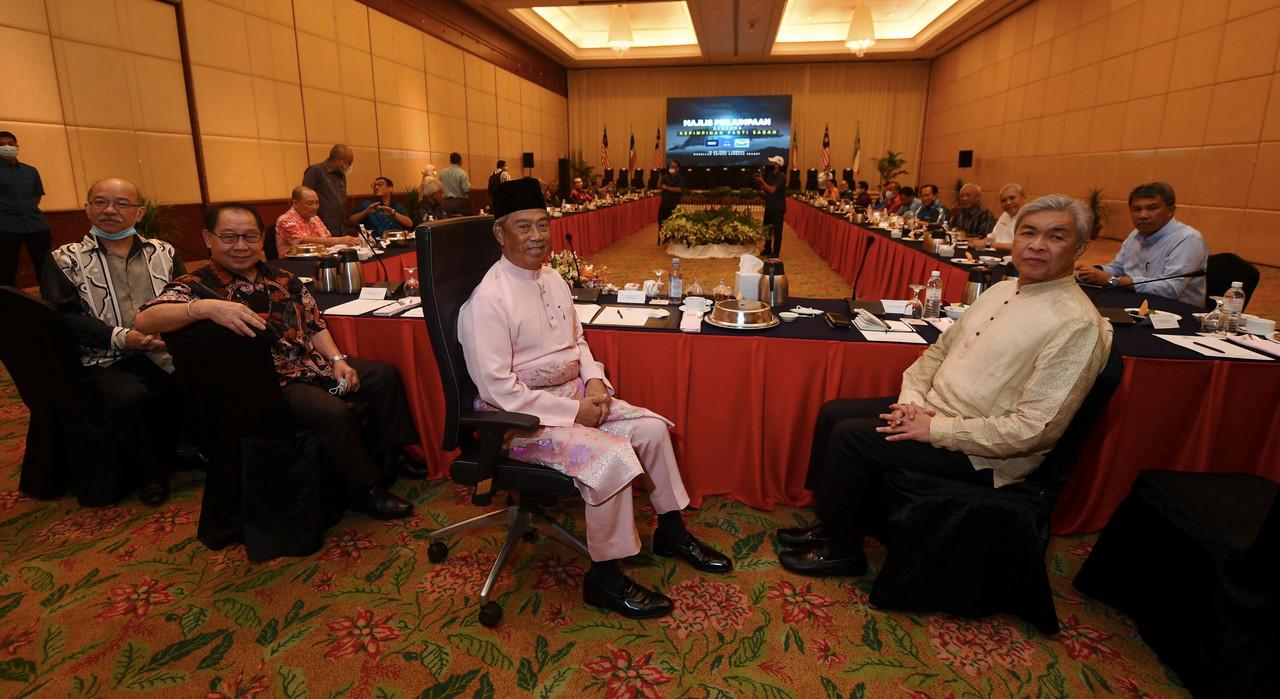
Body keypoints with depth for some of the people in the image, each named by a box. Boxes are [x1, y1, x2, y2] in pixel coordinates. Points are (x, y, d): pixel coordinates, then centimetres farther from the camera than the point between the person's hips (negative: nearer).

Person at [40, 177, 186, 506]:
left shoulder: (163, 253, 18)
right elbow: (64, 316, -1)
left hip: (167, 351, 2)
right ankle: (152, 473, -7)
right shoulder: (65, 260, 11)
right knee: (130, 396, -33)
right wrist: (120, 337, -18)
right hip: (106, 360, -2)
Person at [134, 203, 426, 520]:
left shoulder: (282, 279, 10)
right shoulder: (196, 286, -7)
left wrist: (337, 359, -2)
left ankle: (393, 455, 18)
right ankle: (364, 489, -9)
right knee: (335, 413, -30)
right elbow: (144, 320, -25)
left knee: (385, 375, 4)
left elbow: (315, 324, 14)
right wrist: (205, 307, -42)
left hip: (313, 363, 7)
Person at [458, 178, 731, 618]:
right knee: (614, 457, -25)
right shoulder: (488, 300, -20)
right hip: (521, 416, -8)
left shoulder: (553, 279, 6)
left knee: (652, 428, 1)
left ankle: (671, 531, 21)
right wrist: (573, 411, -20)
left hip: (574, 395, 8)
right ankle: (604, 578, -5)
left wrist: (594, 381, -3)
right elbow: (497, 389, -23)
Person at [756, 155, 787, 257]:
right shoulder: (770, 174, 10)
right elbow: (764, 189, 13)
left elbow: (772, 190, -21)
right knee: (767, 228, 12)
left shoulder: (781, 176, -15)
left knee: (777, 230, -3)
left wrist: (762, 180, -17)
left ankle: (776, 252, 3)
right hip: (769, 206, 8)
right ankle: (767, 249, 24)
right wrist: (760, 180, -1)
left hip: (778, 208, -8)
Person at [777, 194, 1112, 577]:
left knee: (850, 435, -18)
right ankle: (832, 523, 15)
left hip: (982, 452, -8)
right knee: (833, 413, 1)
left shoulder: (1078, 324, -18)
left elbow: (1033, 429, -24)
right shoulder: (1001, 290, 8)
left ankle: (842, 550, 4)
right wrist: (912, 398, -4)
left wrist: (936, 429, -21)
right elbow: (939, 349, 14)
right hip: (930, 409, 8)